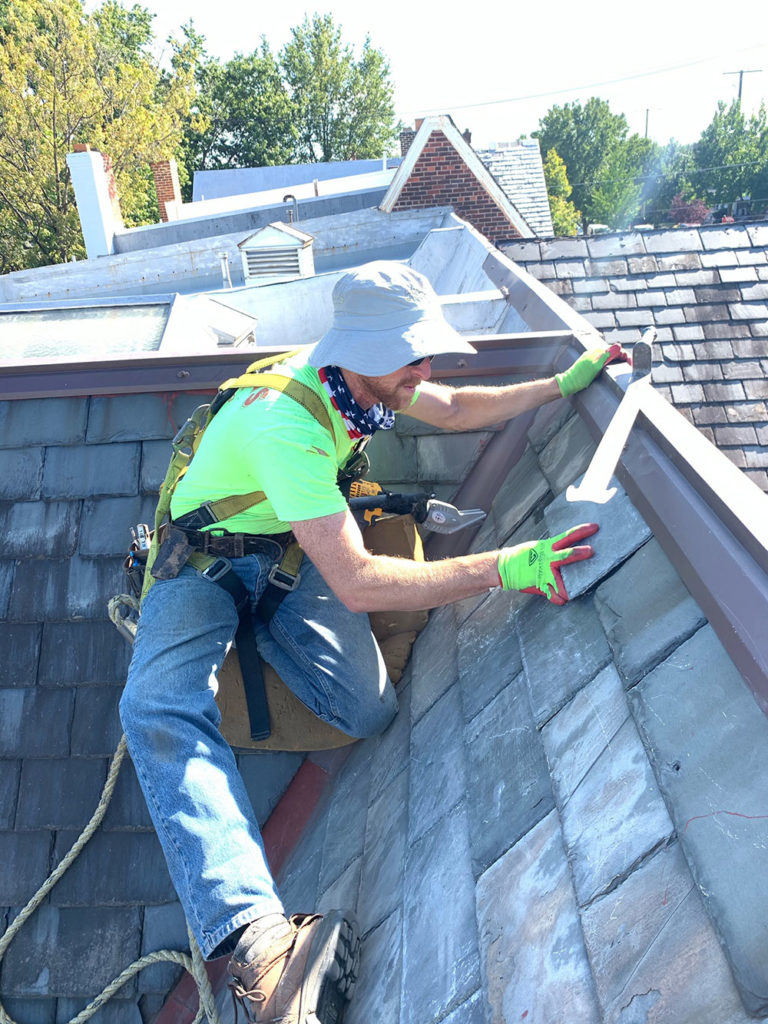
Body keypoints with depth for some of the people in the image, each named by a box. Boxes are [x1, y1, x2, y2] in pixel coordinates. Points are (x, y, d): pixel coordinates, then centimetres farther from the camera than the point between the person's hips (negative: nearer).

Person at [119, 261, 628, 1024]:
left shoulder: (369, 379, -9)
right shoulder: (287, 419, -34)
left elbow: (457, 410, 10)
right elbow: (358, 583, -39)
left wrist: (563, 383, 4)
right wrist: (503, 569, -42)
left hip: (291, 546, 6)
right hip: (206, 559, -6)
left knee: (370, 712, -17)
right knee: (160, 707, -36)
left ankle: (261, 621, 13)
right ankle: (257, 942, -49)